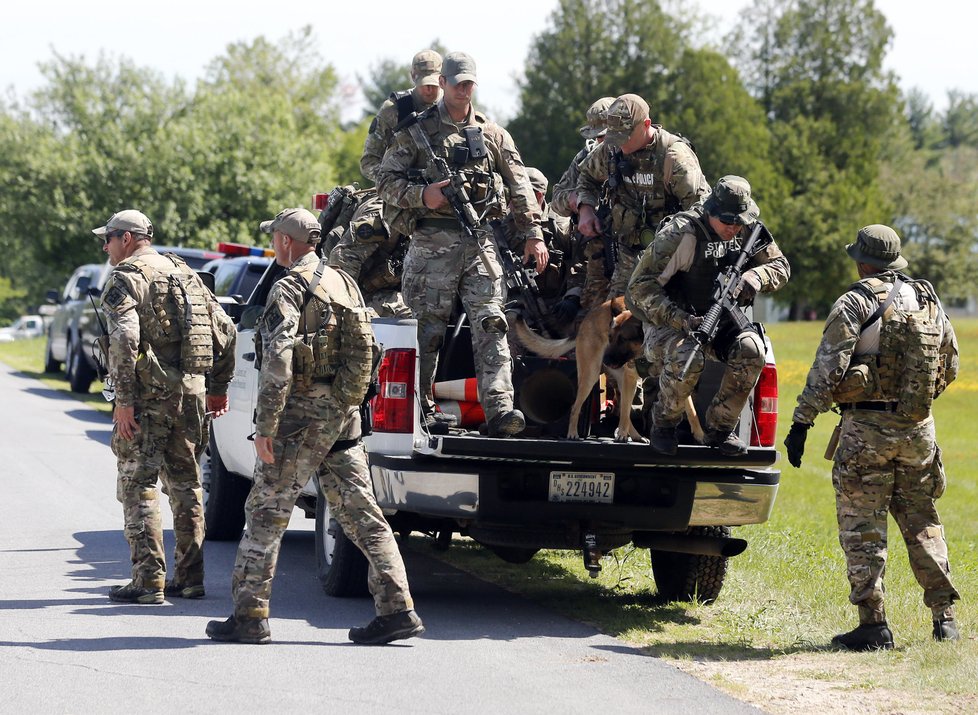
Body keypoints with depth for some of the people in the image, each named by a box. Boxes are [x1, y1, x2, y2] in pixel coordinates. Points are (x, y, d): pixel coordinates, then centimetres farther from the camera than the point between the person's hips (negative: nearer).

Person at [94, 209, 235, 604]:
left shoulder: (126, 278, -7)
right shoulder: (184, 273, 16)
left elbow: (124, 338, -20)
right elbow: (225, 328, 17)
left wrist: (123, 399, -19)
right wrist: (218, 386, 21)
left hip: (148, 394, -7)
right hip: (191, 393, 7)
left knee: (138, 485, -3)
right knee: (185, 483, 13)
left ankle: (148, 581, -8)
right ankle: (189, 578, 14)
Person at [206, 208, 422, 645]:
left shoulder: (290, 289, -11)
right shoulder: (344, 285, 15)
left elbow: (278, 362, -20)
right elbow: (364, 351, 19)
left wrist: (265, 427, -18)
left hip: (304, 413, -8)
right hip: (345, 415, 8)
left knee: (266, 512, 1)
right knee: (361, 514, 6)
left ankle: (249, 616, 3)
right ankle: (397, 609, 0)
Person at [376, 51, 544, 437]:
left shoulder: (493, 134, 16)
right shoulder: (418, 130, 7)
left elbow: (520, 186, 15)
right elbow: (386, 180, 2)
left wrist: (533, 233, 6)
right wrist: (422, 195, -15)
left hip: (480, 241, 2)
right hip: (432, 242, -2)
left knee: (490, 324, -9)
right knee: (428, 327, 1)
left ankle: (499, 408, -18)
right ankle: (420, 408, 12)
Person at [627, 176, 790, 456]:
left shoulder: (748, 231, -3)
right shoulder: (680, 233, -20)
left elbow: (780, 267, 8)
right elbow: (639, 287, -21)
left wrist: (756, 275, -18)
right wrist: (680, 320, -34)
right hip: (671, 322, -5)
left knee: (751, 350, -26)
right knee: (688, 357, -37)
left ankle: (719, 428, -8)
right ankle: (663, 425, -8)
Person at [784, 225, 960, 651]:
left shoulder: (855, 303, -9)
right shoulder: (928, 300, 9)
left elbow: (827, 369, -15)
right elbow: (950, 366, 18)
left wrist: (802, 422, -12)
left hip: (868, 428, -6)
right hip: (918, 428, 6)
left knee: (863, 528, -1)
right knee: (922, 523, 16)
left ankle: (873, 625, -3)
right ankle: (944, 616, 17)